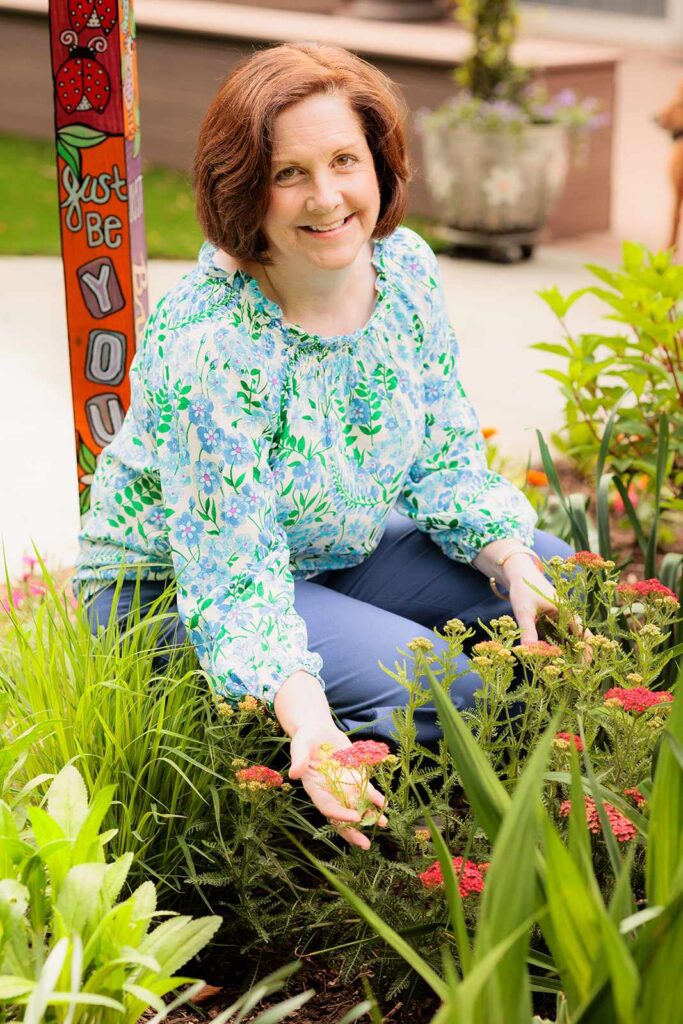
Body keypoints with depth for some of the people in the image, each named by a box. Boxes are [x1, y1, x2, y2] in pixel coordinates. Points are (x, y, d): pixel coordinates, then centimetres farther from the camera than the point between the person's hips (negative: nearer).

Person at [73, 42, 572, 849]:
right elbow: (232, 579, -31)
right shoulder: (209, 343, -31)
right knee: (434, 689, -27)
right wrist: (305, 716, -45)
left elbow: (447, 461, 0)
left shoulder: (405, 268, -10)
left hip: (340, 553, 7)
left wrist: (516, 563, -16)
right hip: (172, 590, -7)